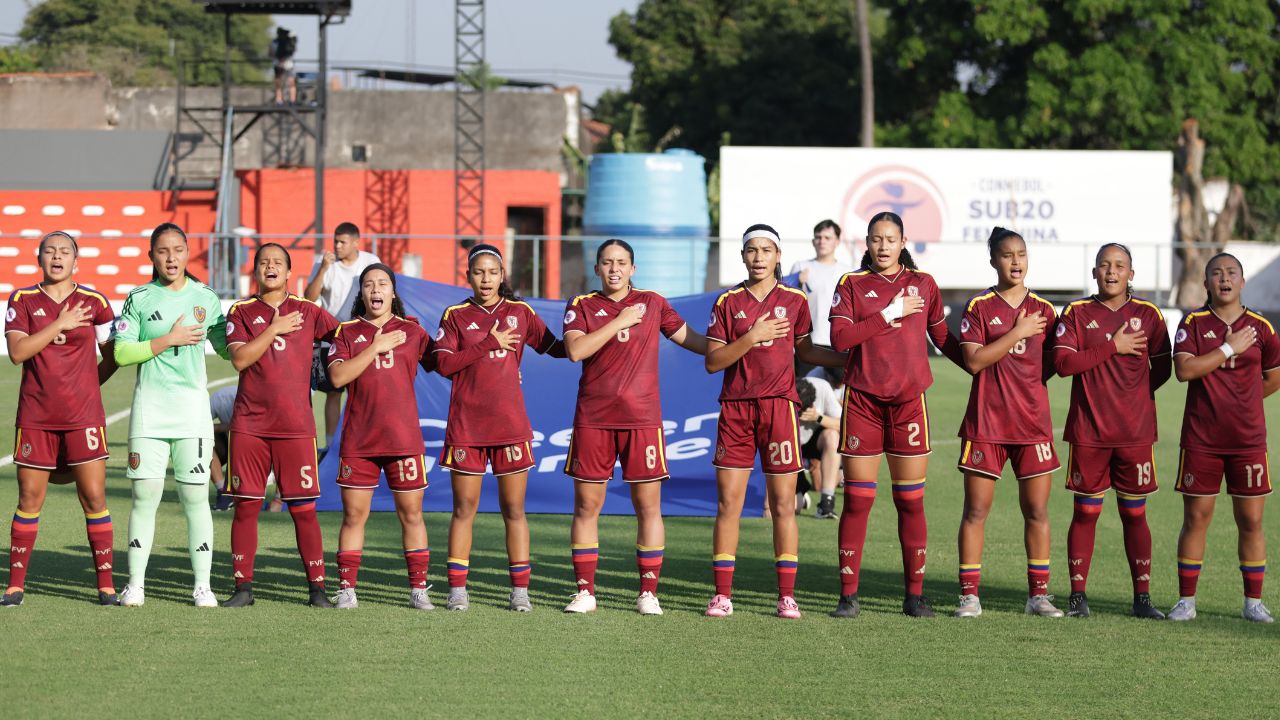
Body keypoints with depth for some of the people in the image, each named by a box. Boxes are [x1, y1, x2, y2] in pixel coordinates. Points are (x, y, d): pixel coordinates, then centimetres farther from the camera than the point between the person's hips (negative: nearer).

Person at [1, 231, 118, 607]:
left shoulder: (94, 303, 3)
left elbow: (113, 356, 11)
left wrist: (85, 385, 9)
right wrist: (59, 325, -12)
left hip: (84, 417, 0)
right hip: (35, 417, 0)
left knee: (94, 498, -4)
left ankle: (106, 585, 1)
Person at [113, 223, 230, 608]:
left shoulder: (205, 298, 7)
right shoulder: (139, 298, 3)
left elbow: (227, 346, 15)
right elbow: (122, 353, -3)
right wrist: (168, 340, -10)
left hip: (192, 403, 1)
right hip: (150, 404, -1)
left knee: (195, 496, -1)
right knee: (145, 493, -2)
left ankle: (202, 585, 5)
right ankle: (136, 583, 7)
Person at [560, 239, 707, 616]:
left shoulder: (652, 303, 10)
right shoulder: (581, 306, 6)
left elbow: (691, 339, 17)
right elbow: (575, 350, -11)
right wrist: (620, 321, -11)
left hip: (642, 418, 0)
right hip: (592, 419, 0)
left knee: (648, 507, -2)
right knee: (586, 506, 2)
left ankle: (648, 592, 4)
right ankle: (584, 591, 9)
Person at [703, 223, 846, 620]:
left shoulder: (794, 300, 5)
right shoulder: (728, 302, 4)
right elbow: (712, 361, -1)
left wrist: (849, 359, 8)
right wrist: (752, 337, -13)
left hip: (779, 405, 0)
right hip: (735, 408, 0)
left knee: (783, 504, 0)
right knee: (728, 503, 0)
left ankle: (787, 595, 5)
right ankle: (722, 594, 5)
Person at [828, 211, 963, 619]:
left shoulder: (923, 284, 10)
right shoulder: (852, 284, 5)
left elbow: (942, 337, 19)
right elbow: (840, 337, -9)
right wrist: (890, 313, -12)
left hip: (909, 401, 1)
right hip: (862, 401, -1)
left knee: (911, 501, 1)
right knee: (857, 500, -1)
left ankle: (915, 595, 7)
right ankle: (848, 595, 3)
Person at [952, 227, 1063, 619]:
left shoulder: (1043, 309, 7)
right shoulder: (979, 307, -2)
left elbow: (1052, 363, 15)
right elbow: (973, 361, -13)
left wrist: (1029, 383, -1)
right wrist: (1018, 333, -15)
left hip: (1033, 421, 3)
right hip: (985, 422, -3)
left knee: (1037, 510, 3)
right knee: (976, 509, -1)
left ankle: (1038, 594, 10)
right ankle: (969, 595, 4)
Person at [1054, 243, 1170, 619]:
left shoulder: (1148, 314, 5)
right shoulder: (1076, 313, 2)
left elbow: (1162, 368, 9)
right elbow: (1063, 362, -10)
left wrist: (1133, 394, 2)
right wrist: (1113, 348, -12)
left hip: (1136, 432, 1)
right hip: (1088, 432, -1)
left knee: (1134, 514, 4)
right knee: (1085, 513, 3)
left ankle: (1142, 597, 8)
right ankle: (1078, 595, 9)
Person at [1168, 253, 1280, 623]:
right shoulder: (1193, 323, -1)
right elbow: (1184, 369, -15)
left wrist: (1241, 400, 11)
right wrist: (1229, 348, -14)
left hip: (1248, 439, 1)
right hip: (1201, 439, -1)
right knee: (1195, 518, 2)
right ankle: (1186, 600, 9)